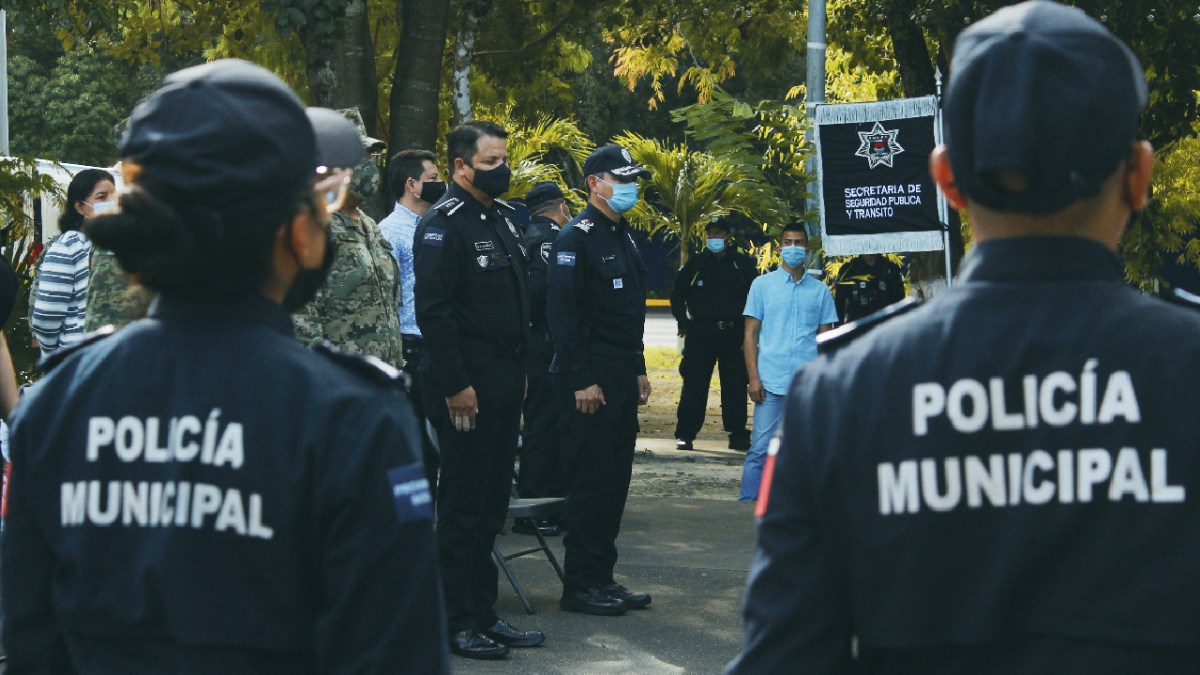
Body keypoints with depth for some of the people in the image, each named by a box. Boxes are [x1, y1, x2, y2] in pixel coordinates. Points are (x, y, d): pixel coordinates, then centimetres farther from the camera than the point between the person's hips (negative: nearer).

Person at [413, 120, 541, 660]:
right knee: (463, 504, -3)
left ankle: (483, 613, 20)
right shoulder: (444, 225, -13)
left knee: (491, 501, 13)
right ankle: (457, 623, 4)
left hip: (504, 383, 9)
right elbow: (432, 311, -19)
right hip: (465, 387, -9)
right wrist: (455, 386, -20)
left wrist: (519, 368, 16)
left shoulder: (502, 219, 15)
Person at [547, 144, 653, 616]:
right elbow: (562, 312, -17)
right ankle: (580, 586, 0)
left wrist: (638, 371, 18)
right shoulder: (577, 236, -11)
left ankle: (602, 578, 17)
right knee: (591, 480, -6)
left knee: (615, 479, 11)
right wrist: (581, 381, -20)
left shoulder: (621, 237, 17)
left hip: (622, 381, 9)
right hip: (590, 382, -9)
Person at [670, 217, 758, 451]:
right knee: (693, 385, -2)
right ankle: (685, 434, 2)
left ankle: (737, 433, 10)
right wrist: (683, 322, 4)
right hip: (700, 333, 0)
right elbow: (677, 294, 14)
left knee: (735, 386, 3)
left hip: (734, 333, 0)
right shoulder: (695, 263, 7)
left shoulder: (743, 263, 6)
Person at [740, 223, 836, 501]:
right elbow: (751, 334, 6)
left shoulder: (820, 290, 12)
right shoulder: (763, 285, 8)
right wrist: (753, 378, -4)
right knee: (761, 449, -6)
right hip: (771, 383, -2)